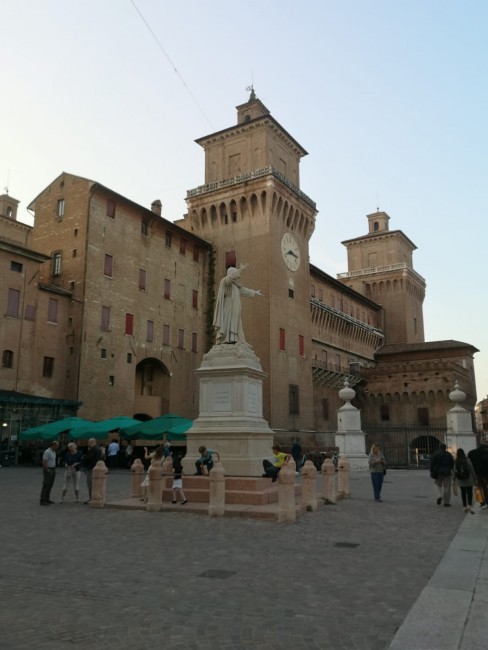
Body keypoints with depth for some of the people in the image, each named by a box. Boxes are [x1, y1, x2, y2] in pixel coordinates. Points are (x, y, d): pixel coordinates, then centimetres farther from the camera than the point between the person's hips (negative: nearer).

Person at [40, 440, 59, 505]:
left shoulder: (53, 451, 12)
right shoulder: (47, 452, -18)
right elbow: (44, 462, -21)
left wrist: (54, 470, 15)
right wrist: (47, 471, -21)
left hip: (53, 470, 9)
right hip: (48, 470, -9)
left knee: (50, 485, 12)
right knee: (46, 485, -7)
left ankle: (47, 499, 19)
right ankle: (43, 501, -4)